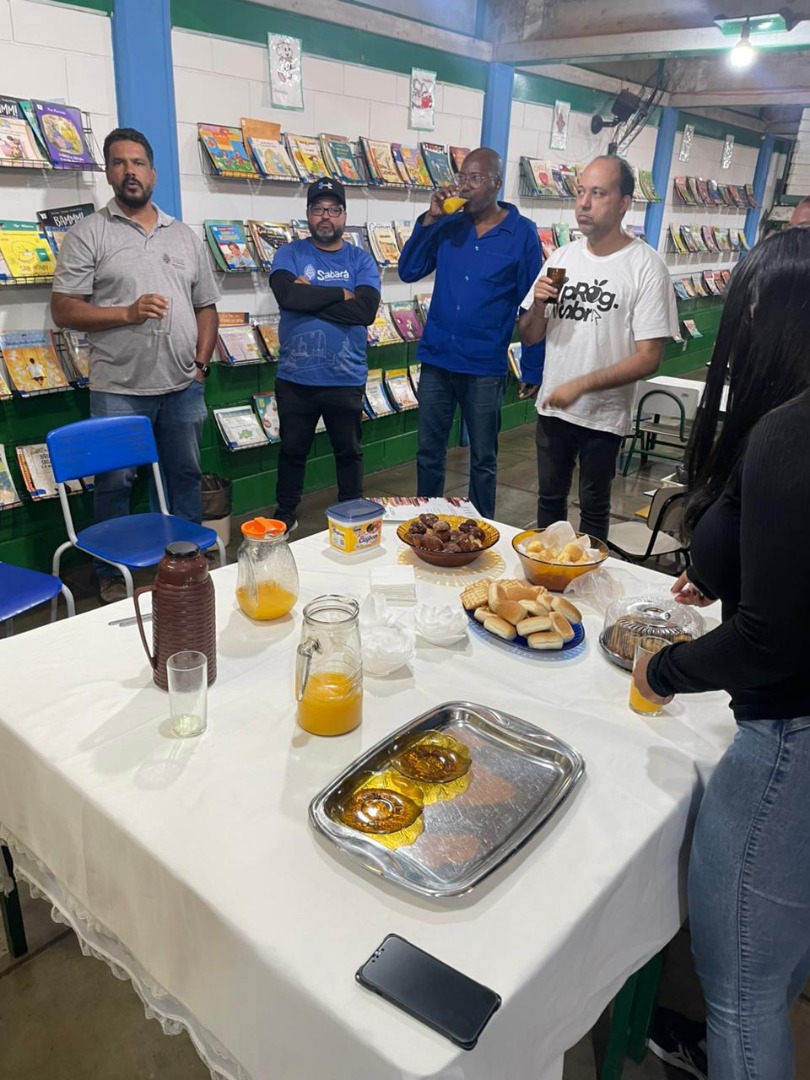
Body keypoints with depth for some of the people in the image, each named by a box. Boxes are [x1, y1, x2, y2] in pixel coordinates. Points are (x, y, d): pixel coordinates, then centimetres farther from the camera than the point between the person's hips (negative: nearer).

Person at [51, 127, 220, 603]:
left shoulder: (185, 236, 13)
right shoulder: (88, 234, 0)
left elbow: (206, 306, 15)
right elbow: (64, 310, -5)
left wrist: (202, 362, 2)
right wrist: (127, 313, -18)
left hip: (184, 386, 4)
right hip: (119, 390, -3)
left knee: (186, 476, 13)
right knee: (115, 484, 6)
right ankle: (113, 575, 22)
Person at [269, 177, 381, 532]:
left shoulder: (361, 260, 1)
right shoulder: (288, 255, 1)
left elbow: (366, 310, -15)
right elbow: (288, 295, -19)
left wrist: (312, 296, -14)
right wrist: (341, 294, -14)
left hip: (346, 379, 0)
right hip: (295, 378, 0)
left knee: (349, 452, 14)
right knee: (292, 450, 15)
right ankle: (285, 515, 32)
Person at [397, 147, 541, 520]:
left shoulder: (522, 233, -4)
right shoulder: (447, 225, 5)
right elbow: (408, 271, 0)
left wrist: (531, 370, -5)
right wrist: (429, 219, -9)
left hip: (485, 367, -3)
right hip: (436, 359, 3)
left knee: (483, 459, 10)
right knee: (429, 453, 12)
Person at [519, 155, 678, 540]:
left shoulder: (646, 267, -12)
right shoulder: (562, 256, 3)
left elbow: (648, 358, -16)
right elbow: (530, 338, 6)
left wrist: (580, 384, -21)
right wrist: (538, 305, -14)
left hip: (603, 416, -4)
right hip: (552, 407, 5)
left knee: (593, 508, 12)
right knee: (550, 498, 18)